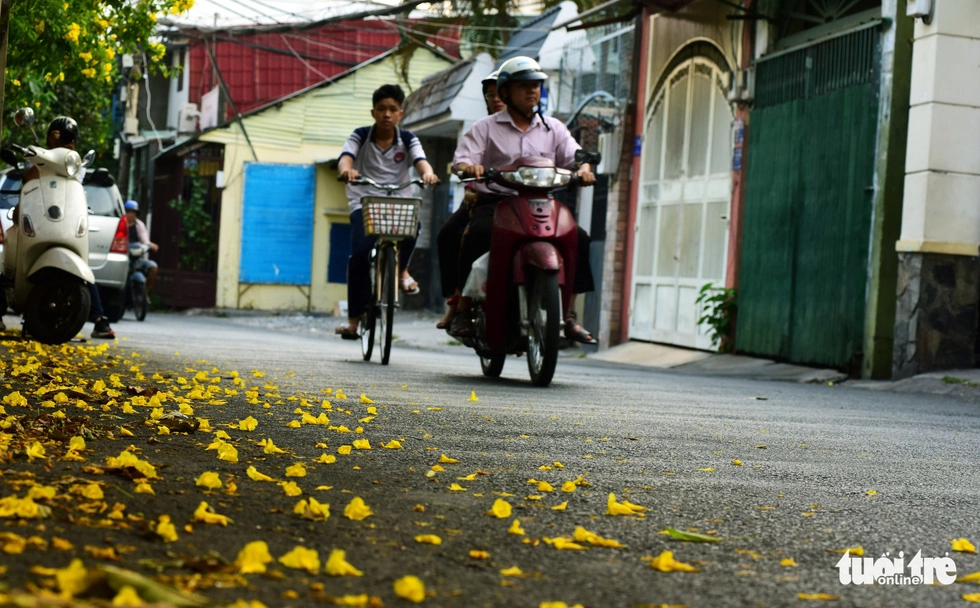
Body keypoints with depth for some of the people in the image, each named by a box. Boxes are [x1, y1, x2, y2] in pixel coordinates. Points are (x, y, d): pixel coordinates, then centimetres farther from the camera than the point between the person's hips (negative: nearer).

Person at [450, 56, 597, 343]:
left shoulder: (553, 128, 17)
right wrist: (469, 167, -26)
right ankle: (463, 310, -23)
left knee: (578, 238, -20)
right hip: (495, 201, -3)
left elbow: (574, 156, 5)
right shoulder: (486, 128, 9)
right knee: (478, 235, -34)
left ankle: (569, 315, -10)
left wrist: (583, 168, -19)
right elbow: (461, 159, -1)